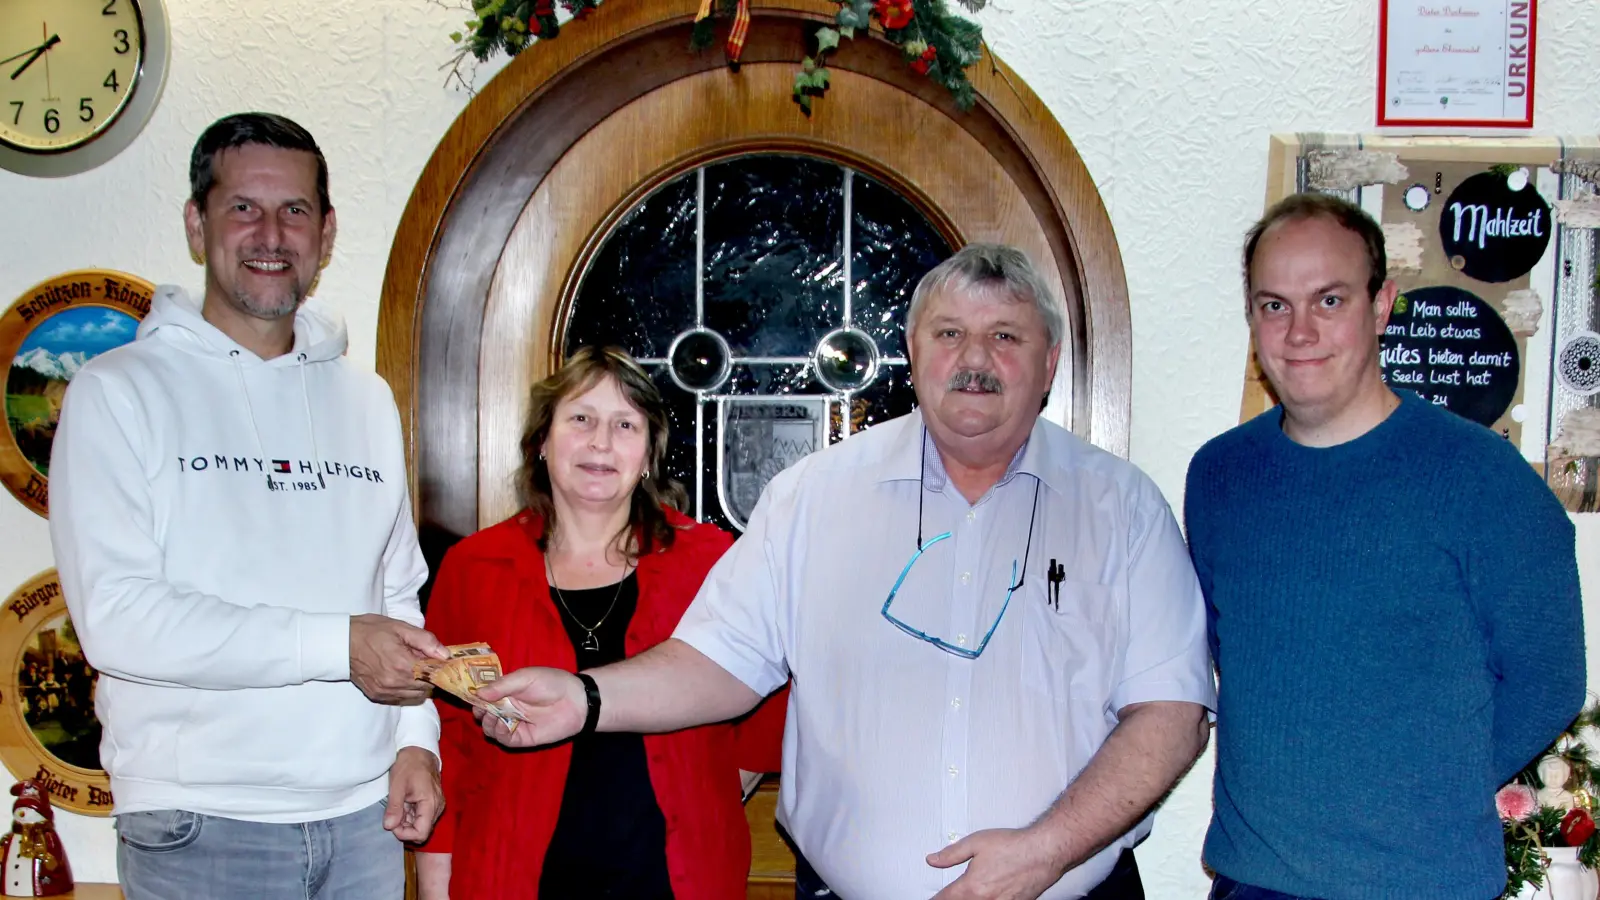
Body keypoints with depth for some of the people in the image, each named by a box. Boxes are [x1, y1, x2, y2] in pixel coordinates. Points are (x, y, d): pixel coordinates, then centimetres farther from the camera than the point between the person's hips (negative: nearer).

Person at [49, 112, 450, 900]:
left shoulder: (366, 400, 12)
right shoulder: (121, 390, -4)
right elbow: (115, 617, -15)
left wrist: (416, 738, 1)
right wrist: (335, 644, -17)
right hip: (200, 828, -4)